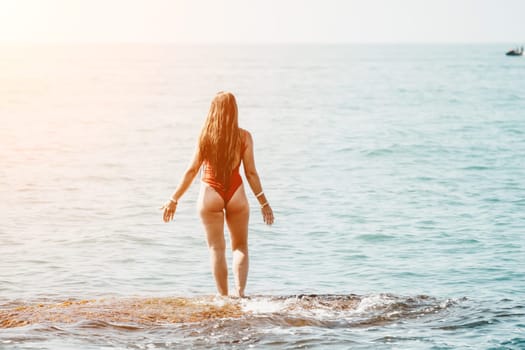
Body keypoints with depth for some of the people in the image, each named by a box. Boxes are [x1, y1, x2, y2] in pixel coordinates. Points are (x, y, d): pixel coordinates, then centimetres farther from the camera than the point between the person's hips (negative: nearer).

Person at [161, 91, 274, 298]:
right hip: (236, 195, 0)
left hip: (210, 194, 0)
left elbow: (192, 170, -3)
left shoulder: (206, 136, -5)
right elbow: (251, 173, -3)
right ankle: (239, 292, 0)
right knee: (240, 247, 15)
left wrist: (174, 200, 5)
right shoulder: (244, 137, -5)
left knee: (217, 249, 8)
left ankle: (223, 296, 8)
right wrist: (263, 203, 7)